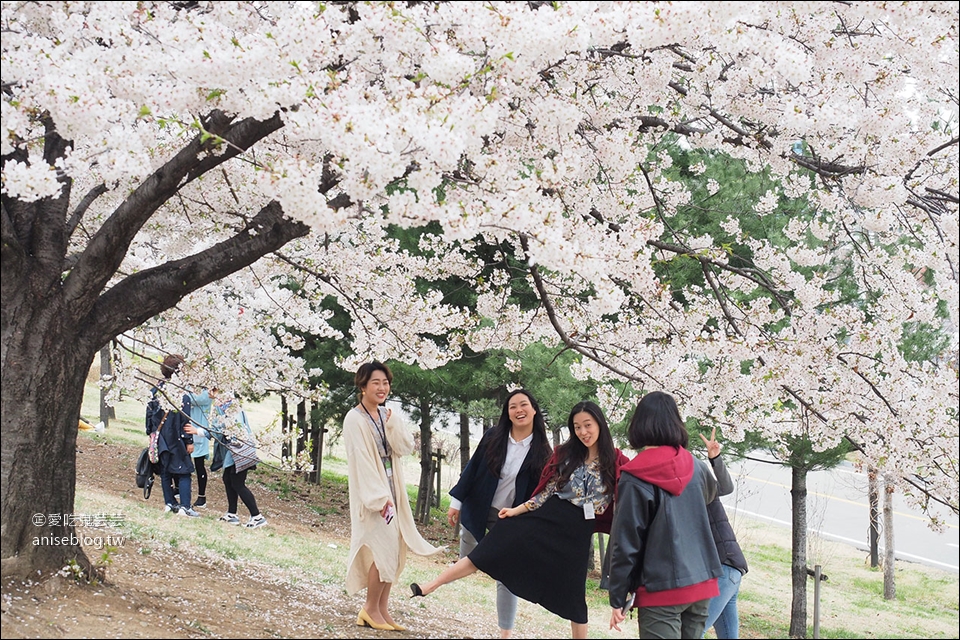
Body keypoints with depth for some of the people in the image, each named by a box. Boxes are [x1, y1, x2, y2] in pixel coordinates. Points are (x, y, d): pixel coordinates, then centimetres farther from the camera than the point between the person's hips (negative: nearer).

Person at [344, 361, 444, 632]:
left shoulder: (387, 416, 9)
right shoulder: (355, 419, -12)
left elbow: (407, 448, 2)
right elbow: (361, 460, -17)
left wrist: (392, 425, -14)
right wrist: (379, 497, -21)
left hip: (392, 489, 7)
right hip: (371, 492, -7)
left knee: (394, 551, 6)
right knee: (384, 550, -9)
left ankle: (382, 610, 13)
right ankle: (371, 608, 5)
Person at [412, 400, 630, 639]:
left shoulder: (616, 462, -2)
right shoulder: (565, 454, 6)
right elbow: (546, 492, 8)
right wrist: (518, 510, 1)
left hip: (577, 532, -2)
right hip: (545, 518, 2)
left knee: (573, 593, 3)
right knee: (490, 552, -5)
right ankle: (431, 585, -4)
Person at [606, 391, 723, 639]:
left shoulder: (635, 479, -11)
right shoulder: (697, 468, 5)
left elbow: (625, 543, -9)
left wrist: (617, 599, -2)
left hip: (661, 591, -5)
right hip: (701, 584, 5)